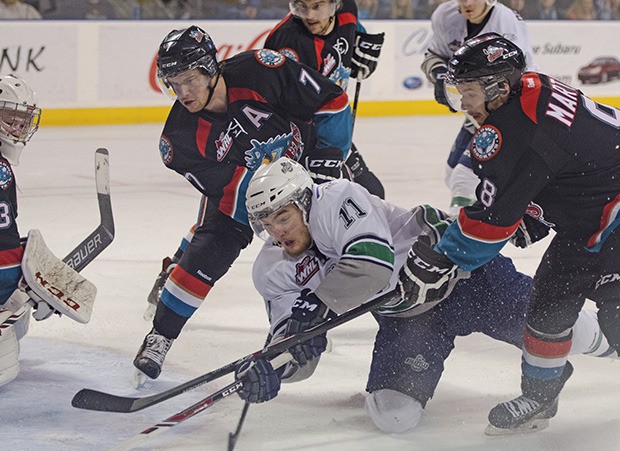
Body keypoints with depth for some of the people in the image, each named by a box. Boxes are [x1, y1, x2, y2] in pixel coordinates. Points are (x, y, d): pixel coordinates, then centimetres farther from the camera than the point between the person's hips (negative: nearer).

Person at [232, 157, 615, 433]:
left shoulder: (335, 200, -24)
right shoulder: (274, 272, -4)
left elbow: (373, 262, -38)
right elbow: (299, 350, -8)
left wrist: (316, 306, -36)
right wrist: (267, 369, -30)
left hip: (459, 271, -5)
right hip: (403, 319, 5)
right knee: (394, 415, -12)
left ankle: (606, 336, 27)